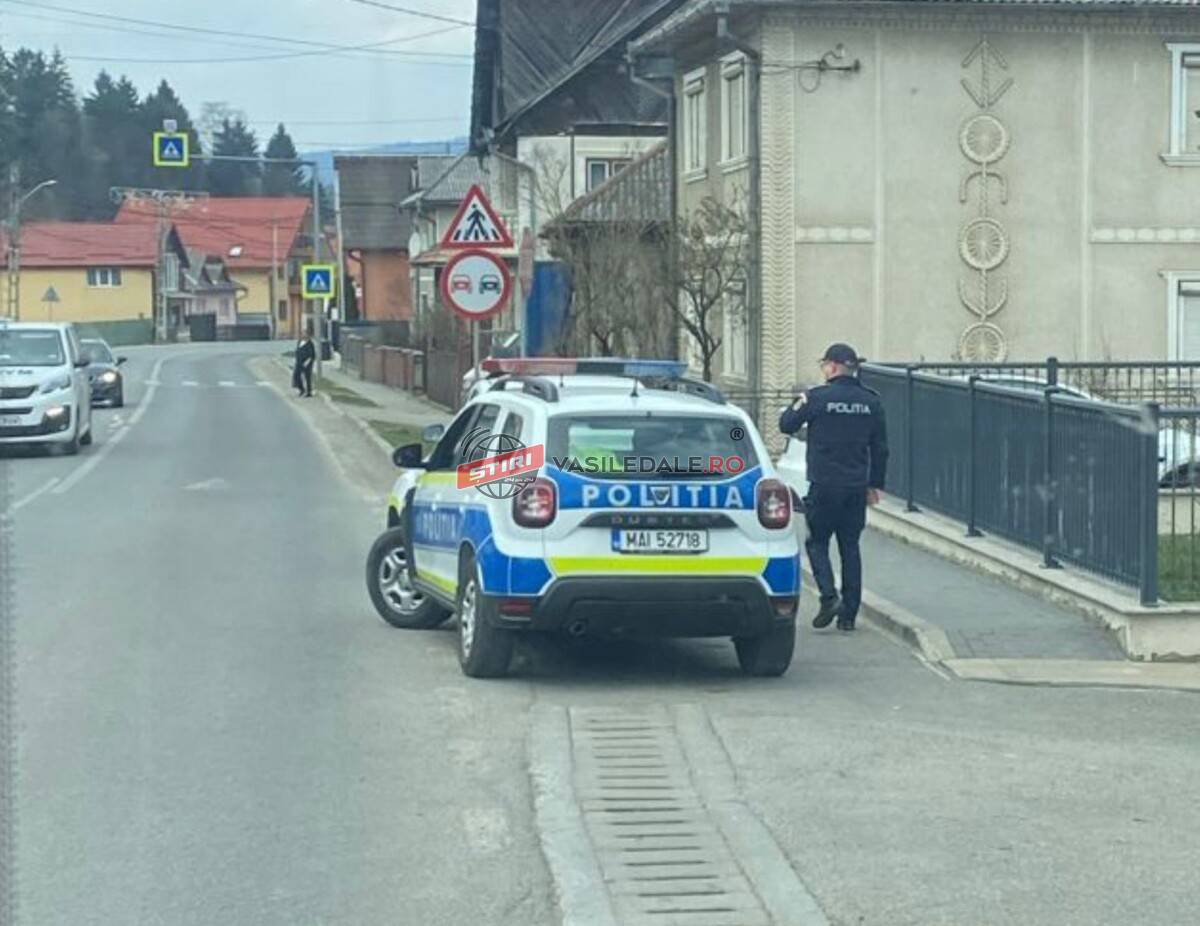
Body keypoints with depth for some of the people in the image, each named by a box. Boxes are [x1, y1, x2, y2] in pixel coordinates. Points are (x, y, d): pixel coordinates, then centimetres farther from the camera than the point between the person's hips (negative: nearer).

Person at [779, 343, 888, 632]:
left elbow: (786, 424, 1)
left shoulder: (818, 398, -10)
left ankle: (829, 596, -12)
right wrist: (875, 483, 18)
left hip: (825, 485, -4)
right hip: (857, 487, 4)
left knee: (817, 541, 8)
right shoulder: (871, 401, 5)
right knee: (850, 546, 9)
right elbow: (880, 447, 10)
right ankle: (849, 613, 9)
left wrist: (799, 404, 19)